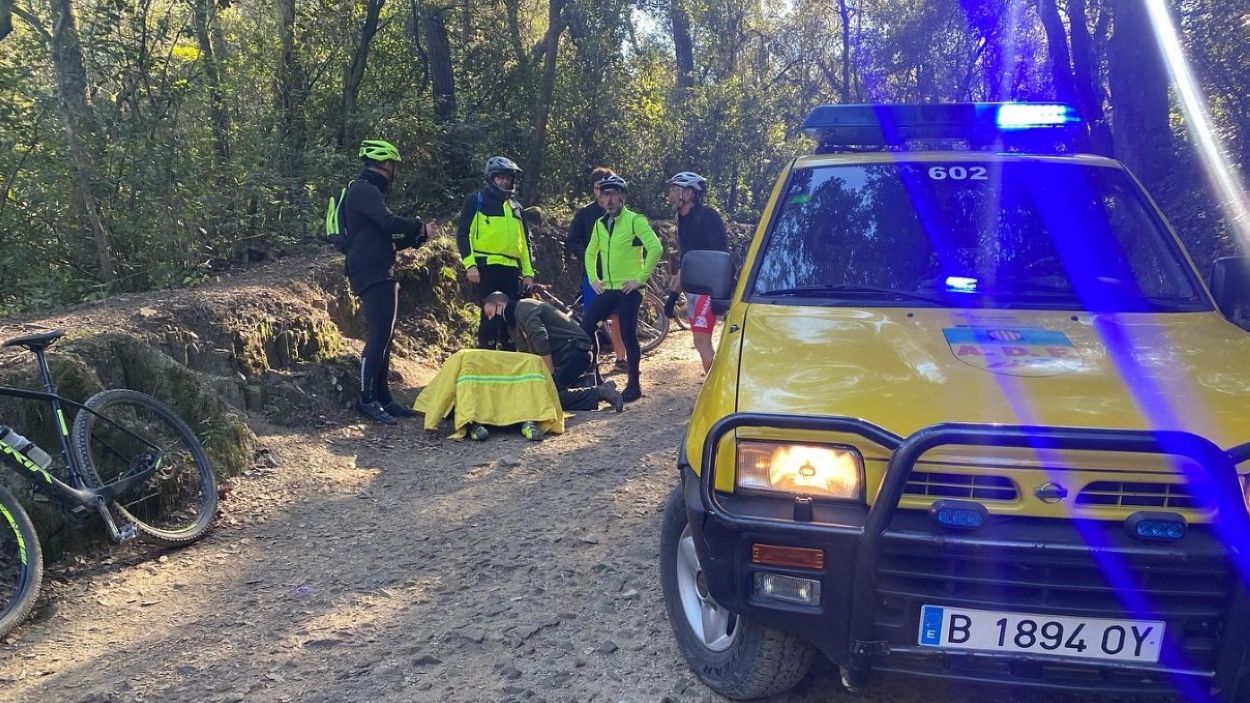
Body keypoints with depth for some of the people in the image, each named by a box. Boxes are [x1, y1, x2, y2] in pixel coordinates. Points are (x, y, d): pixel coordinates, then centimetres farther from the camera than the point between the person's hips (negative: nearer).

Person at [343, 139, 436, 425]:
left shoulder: (366, 191, 24)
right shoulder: (365, 190, -10)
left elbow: (387, 239, 25)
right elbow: (390, 222, -25)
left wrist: (419, 236, 19)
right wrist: (420, 225, -8)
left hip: (379, 275, 11)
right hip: (373, 275, -11)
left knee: (383, 336, 10)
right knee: (379, 335, -14)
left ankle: (383, 398, 14)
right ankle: (367, 400, -13)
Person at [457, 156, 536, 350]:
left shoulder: (515, 206, 21)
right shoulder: (476, 201, 4)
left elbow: (524, 241, 22)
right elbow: (463, 235, -2)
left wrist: (528, 272, 15)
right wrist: (470, 264, -14)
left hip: (511, 270, 5)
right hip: (485, 268, -5)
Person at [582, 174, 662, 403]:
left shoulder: (635, 220, -9)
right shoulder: (600, 223, 12)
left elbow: (655, 248, -18)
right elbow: (591, 252, 26)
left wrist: (641, 278, -17)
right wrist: (593, 279, 14)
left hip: (629, 290, -7)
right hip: (607, 290, 7)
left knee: (628, 335, -8)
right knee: (586, 327, 2)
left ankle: (634, 385, 4)